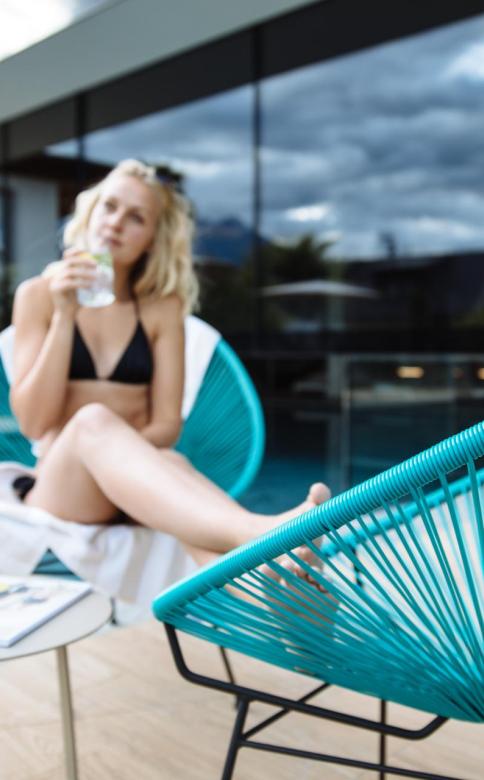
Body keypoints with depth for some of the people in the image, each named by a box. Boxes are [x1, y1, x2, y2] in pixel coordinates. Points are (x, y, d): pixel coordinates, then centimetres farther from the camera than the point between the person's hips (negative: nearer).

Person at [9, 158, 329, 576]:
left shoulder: (162, 307, 9)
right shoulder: (37, 294, 6)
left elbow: (167, 425, 2)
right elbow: (35, 422, -4)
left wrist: (117, 453, -18)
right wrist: (64, 316, -12)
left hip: (139, 486, 1)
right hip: (59, 490, -1)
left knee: (168, 466, -35)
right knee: (94, 419, -35)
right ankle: (256, 532, -58)